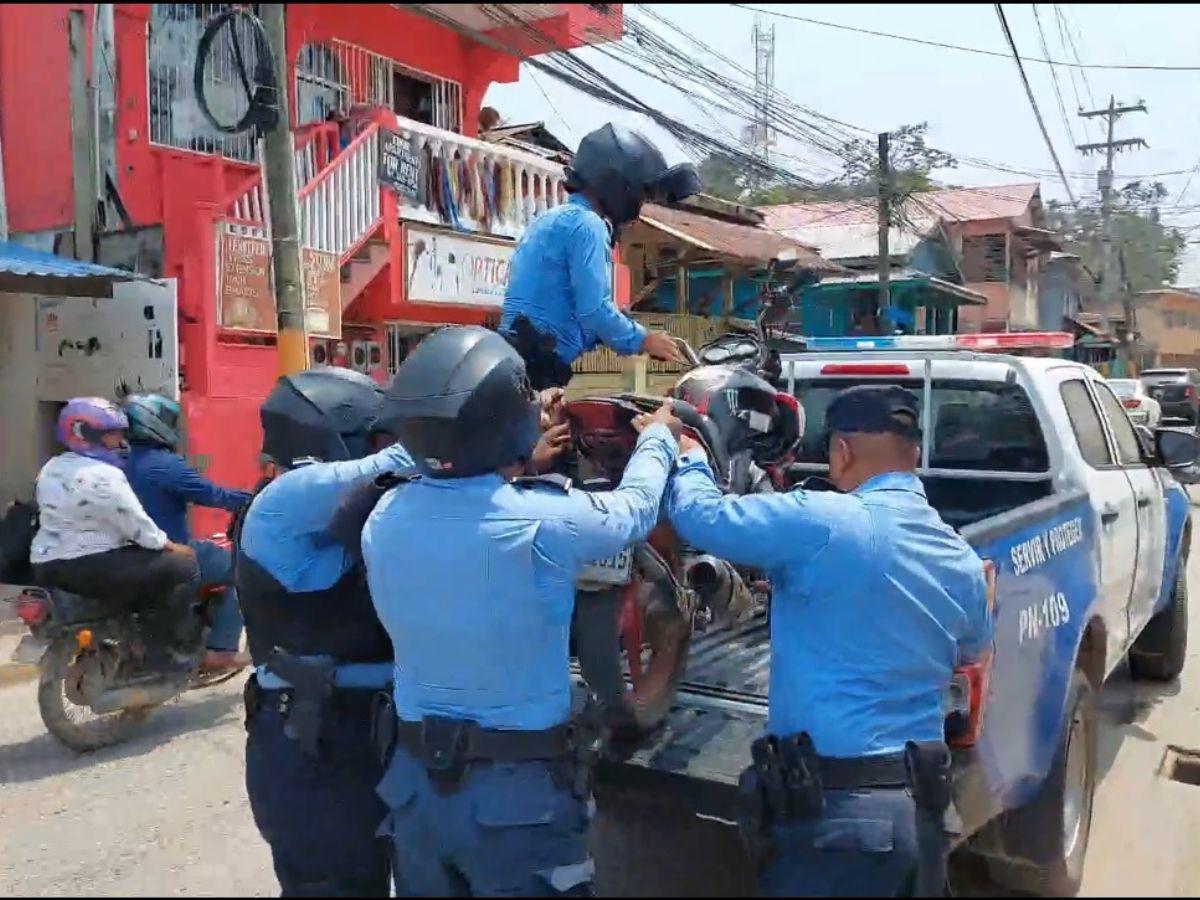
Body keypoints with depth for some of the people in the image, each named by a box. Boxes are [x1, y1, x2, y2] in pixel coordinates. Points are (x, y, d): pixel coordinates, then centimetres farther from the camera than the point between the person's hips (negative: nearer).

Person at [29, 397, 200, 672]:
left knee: (146, 561, 29)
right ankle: (161, 649, -4)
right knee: (183, 567, -9)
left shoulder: (51, 468, 12)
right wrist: (172, 547, -1)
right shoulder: (104, 476, -19)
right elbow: (136, 526, -17)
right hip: (88, 567, -10)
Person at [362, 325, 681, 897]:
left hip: (414, 780, 5)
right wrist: (659, 436, 17)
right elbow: (634, 509, -2)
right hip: (520, 788, -5)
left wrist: (518, 461, 23)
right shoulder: (541, 522, -23)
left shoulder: (384, 519, -8)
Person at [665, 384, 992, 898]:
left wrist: (689, 457, 12)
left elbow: (699, 512, -9)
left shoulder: (820, 523, -17)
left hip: (833, 811, -7)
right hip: (921, 806, 7)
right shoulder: (965, 566, 6)